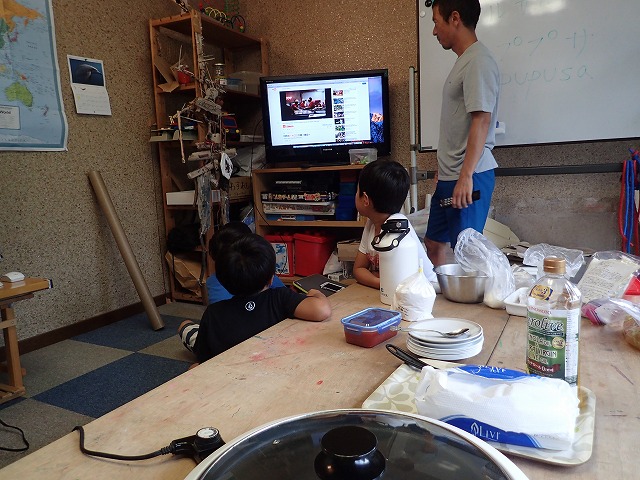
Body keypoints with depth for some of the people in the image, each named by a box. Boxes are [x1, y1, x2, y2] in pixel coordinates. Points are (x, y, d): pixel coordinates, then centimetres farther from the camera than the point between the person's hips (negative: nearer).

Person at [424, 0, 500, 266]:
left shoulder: (478, 61, -13)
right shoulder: (463, 61, 17)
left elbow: (481, 120, -21)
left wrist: (465, 176, -25)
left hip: (469, 176, -10)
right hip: (449, 175, 10)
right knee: (434, 243, 16)